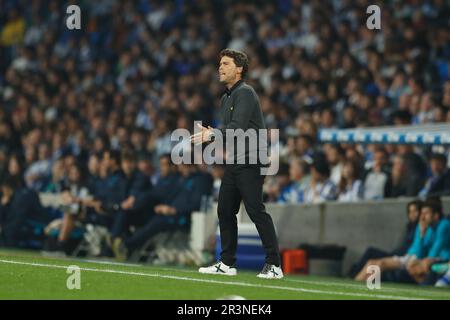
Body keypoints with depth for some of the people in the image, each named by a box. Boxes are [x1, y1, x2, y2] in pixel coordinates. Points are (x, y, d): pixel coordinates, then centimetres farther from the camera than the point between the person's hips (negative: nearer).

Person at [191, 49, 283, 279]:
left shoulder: (245, 93, -11)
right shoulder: (225, 98, 19)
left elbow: (238, 127, -21)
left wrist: (213, 135, -17)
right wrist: (212, 135, 4)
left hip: (250, 160, -10)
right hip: (233, 162, 10)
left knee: (256, 210, -14)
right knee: (225, 210, 11)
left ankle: (274, 265, -13)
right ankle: (227, 264, 18)